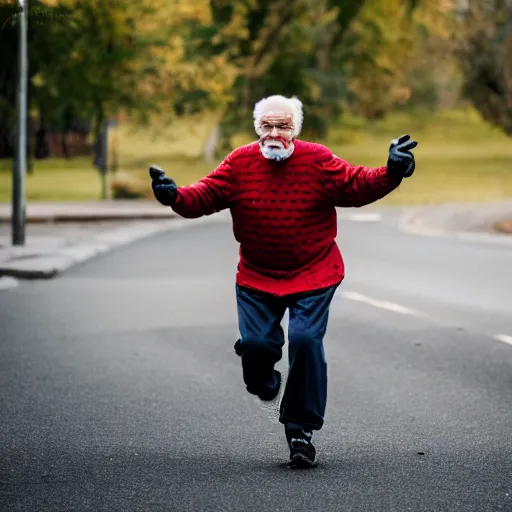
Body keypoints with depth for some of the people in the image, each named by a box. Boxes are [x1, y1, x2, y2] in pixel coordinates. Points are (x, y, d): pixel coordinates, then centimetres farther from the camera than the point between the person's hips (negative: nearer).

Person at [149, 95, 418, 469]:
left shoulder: (319, 161, -8)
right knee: (255, 343, -8)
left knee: (306, 340, -15)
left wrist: (391, 174, -23)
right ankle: (263, 382, 34)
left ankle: (301, 428, 2)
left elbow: (358, 186, -7)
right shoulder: (240, 163, -4)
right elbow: (206, 196, -6)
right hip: (257, 277, 2)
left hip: (313, 275, -2)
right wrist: (176, 196, -24)